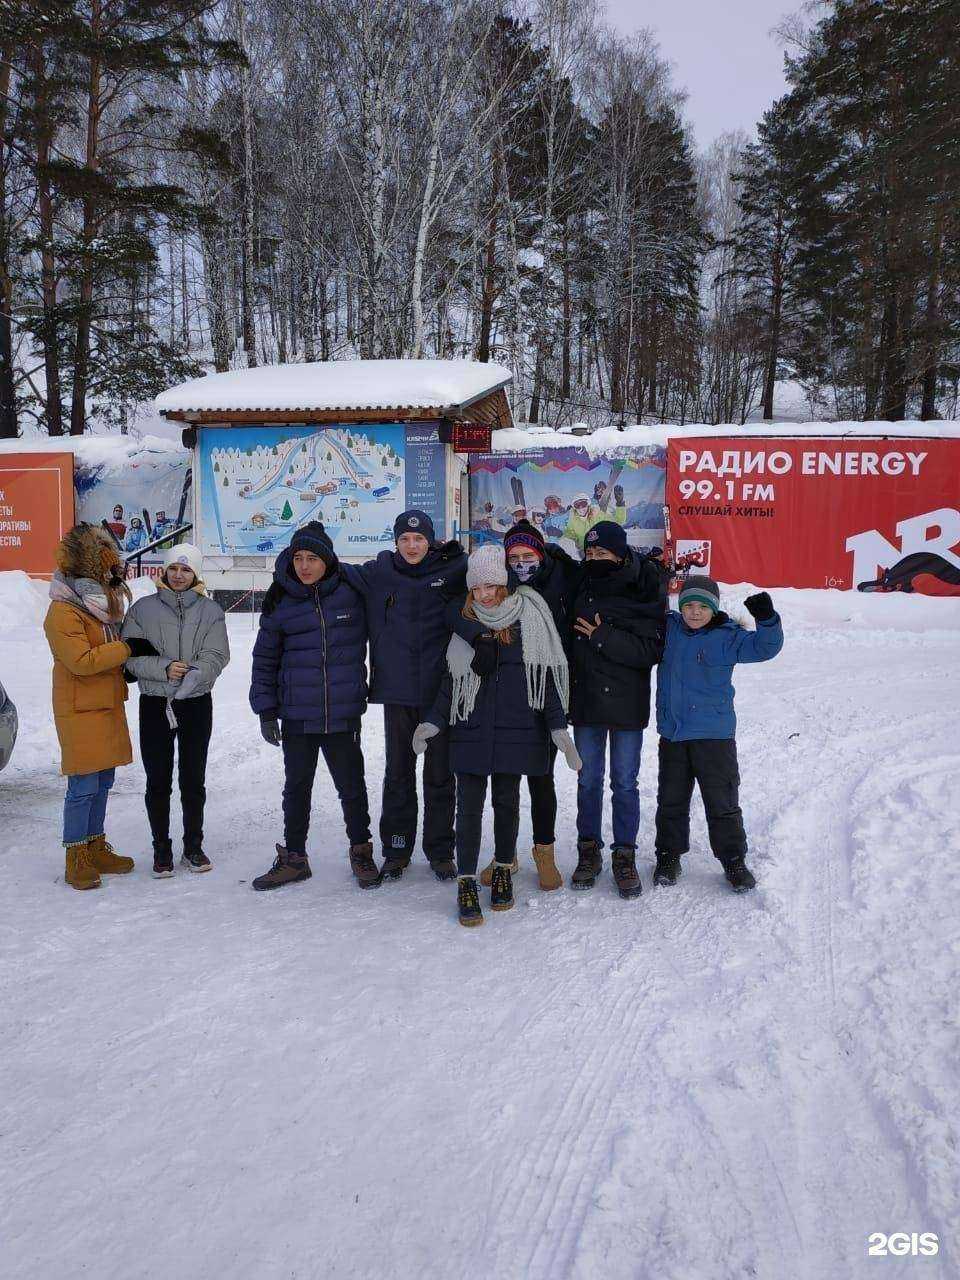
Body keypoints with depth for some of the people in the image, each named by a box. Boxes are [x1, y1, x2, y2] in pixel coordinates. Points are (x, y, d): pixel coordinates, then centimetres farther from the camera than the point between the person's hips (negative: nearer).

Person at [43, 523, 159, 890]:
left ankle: (96, 848, 24)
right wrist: (129, 648, -20)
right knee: (83, 786, -4)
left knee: (103, 781, 14)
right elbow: (81, 660, -24)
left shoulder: (102, 602, 13)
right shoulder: (63, 611, -15)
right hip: (81, 711, -9)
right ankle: (76, 859, 6)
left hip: (108, 706, 9)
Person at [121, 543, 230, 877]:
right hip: (154, 704, 0)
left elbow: (216, 656, -6)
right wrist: (164, 669, -18)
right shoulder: (143, 609, 1)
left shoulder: (210, 610, 2)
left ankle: (193, 846, 24)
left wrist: (194, 674, -22)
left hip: (196, 704, 1)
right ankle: (161, 849, 19)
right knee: (158, 781, 5)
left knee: (193, 779, 10)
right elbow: (130, 655, -4)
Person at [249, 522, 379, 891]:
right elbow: (265, 659, 7)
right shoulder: (280, 601, 0)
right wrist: (265, 710, 3)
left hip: (343, 714, -1)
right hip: (297, 715, 1)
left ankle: (361, 850, 28)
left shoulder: (350, 593, -3)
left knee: (351, 784, 8)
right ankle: (293, 857, 27)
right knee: (296, 787, 12)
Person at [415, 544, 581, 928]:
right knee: (469, 806, -1)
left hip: (515, 731, -1)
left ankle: (504, 871, 30)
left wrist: (558, 728, -7)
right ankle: (466, 883, 7)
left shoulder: (529, 620, -2)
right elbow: (452, 679, 11)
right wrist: (432, 722, 2)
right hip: (471, 732, 1)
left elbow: (547, 676, -1)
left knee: (506, 803, 11)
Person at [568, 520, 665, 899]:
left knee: (624, 783, 5)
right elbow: (570, 634, 19)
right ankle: (589, 850, 25)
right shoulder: (582, 584, 3)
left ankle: (624, 855, 19)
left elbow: (650, 651, -17)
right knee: (588, 780, 11)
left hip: (626, 702, -4)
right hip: (585, 699, 4)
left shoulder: (646, 592, -10)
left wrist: (603, 637, -20)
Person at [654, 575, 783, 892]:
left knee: (722, 801, 4)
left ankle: (733, 860, 18)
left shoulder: (726, 637, -8)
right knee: (671, 799, 13)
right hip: (672, 732, 4)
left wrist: (767, 620, -31)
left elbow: (764, 647, -15)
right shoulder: (669, 628, 3)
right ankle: (668, 855, 27)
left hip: (714, 734, -3)